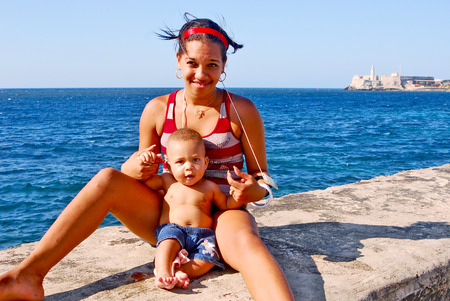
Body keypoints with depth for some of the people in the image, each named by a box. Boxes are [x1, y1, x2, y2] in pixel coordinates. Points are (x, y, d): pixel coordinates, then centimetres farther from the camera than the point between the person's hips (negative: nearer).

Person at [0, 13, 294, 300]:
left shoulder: (242, 111, -4)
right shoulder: (157, 109, 3)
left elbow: (262, 180, 2)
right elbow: (139, 167, 12)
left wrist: (251, 190, -23)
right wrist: (137, 168, -13)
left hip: (223, 214, -3)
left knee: (246, 242, -38)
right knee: (107, 179, -19)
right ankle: (28, 276, -22)